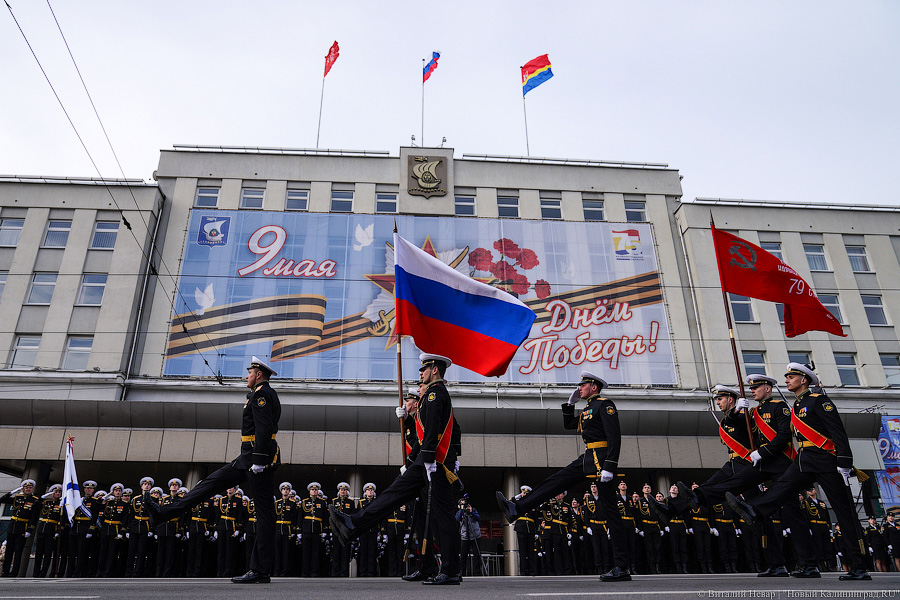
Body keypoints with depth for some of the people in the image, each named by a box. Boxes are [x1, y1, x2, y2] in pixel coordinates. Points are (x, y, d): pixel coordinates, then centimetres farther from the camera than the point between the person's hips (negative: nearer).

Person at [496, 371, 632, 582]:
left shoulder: (605, 405, -8)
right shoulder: (587, 410, 20)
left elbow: (615, 436, -18)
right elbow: (568, 424, 31)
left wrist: (609, 467, -25)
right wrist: (570, 403, 19)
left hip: (601, 459, -9)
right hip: (587, 459, 9)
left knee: (609, 509, -7)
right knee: (556, 480, 3)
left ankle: (622, 566, -3)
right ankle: (517, 508, 3)